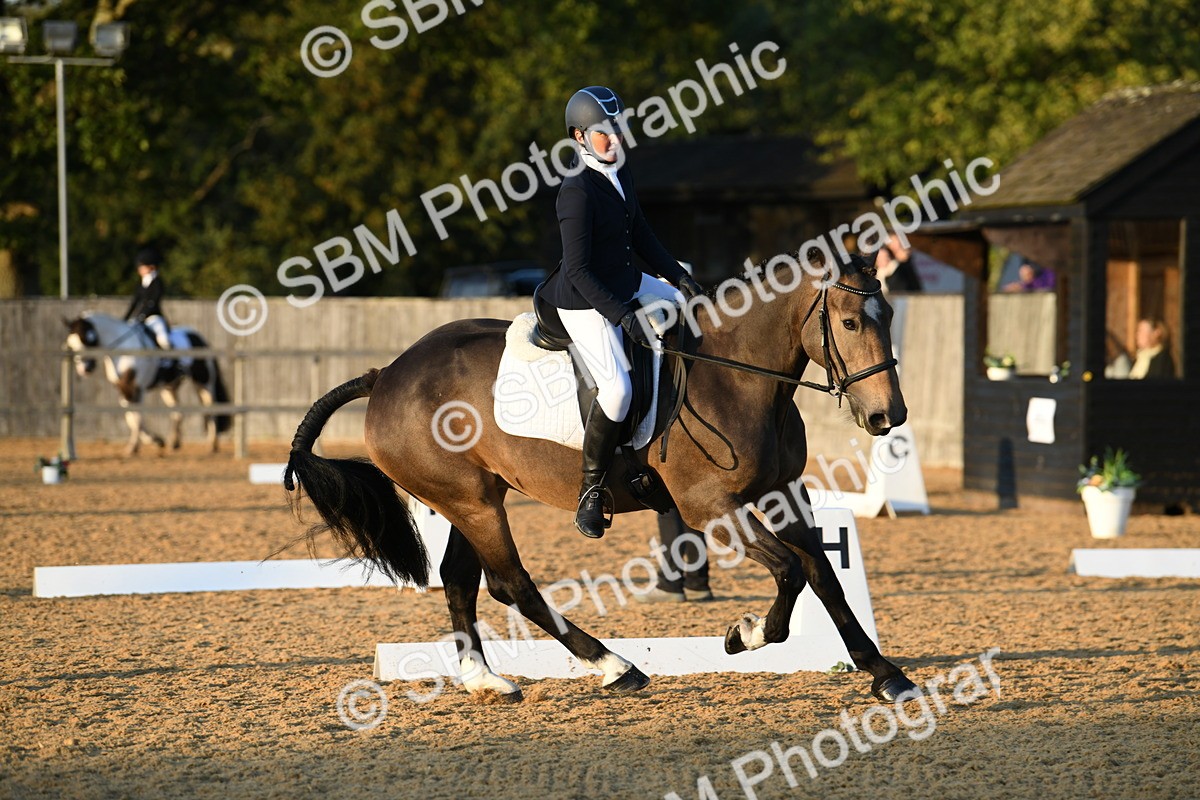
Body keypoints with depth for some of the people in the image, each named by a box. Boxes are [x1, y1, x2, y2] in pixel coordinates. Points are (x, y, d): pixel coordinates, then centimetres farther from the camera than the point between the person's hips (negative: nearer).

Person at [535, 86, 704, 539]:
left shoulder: (619, 173, 3)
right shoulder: (577, 192, -24)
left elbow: (640, 234, 15)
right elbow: (578, 271, -25)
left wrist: (678, 277, 7)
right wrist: (622, 316, -29)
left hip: (625, 282, 10)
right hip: (586, 302, -10)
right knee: (617, 389, -24)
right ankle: (591, 490, -10)